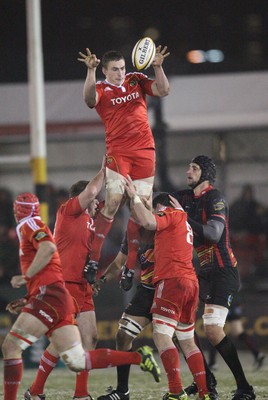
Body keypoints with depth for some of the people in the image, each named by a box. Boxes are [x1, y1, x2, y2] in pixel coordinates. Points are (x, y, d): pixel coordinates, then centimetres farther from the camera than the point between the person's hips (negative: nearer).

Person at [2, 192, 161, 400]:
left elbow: (48, 248, -20)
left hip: (50, 295, -9)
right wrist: (27, 301, 23)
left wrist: (25, 277, -13)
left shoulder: (30, 225, 2)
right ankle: (138, 356, 0)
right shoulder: (35, 229, 30)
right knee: (78, 362, 1)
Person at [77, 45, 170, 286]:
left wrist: (158, 67, -11)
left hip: (145, 152, 4)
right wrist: (91, 70, -33)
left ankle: (131, 266, 10)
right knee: (113, 201, -18)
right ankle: (93, 260, -15)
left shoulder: (136, 80, 11)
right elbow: (89, 98, -21)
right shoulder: (101, 89, 1)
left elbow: (163, 91, 3)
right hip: (117, 152, -3)